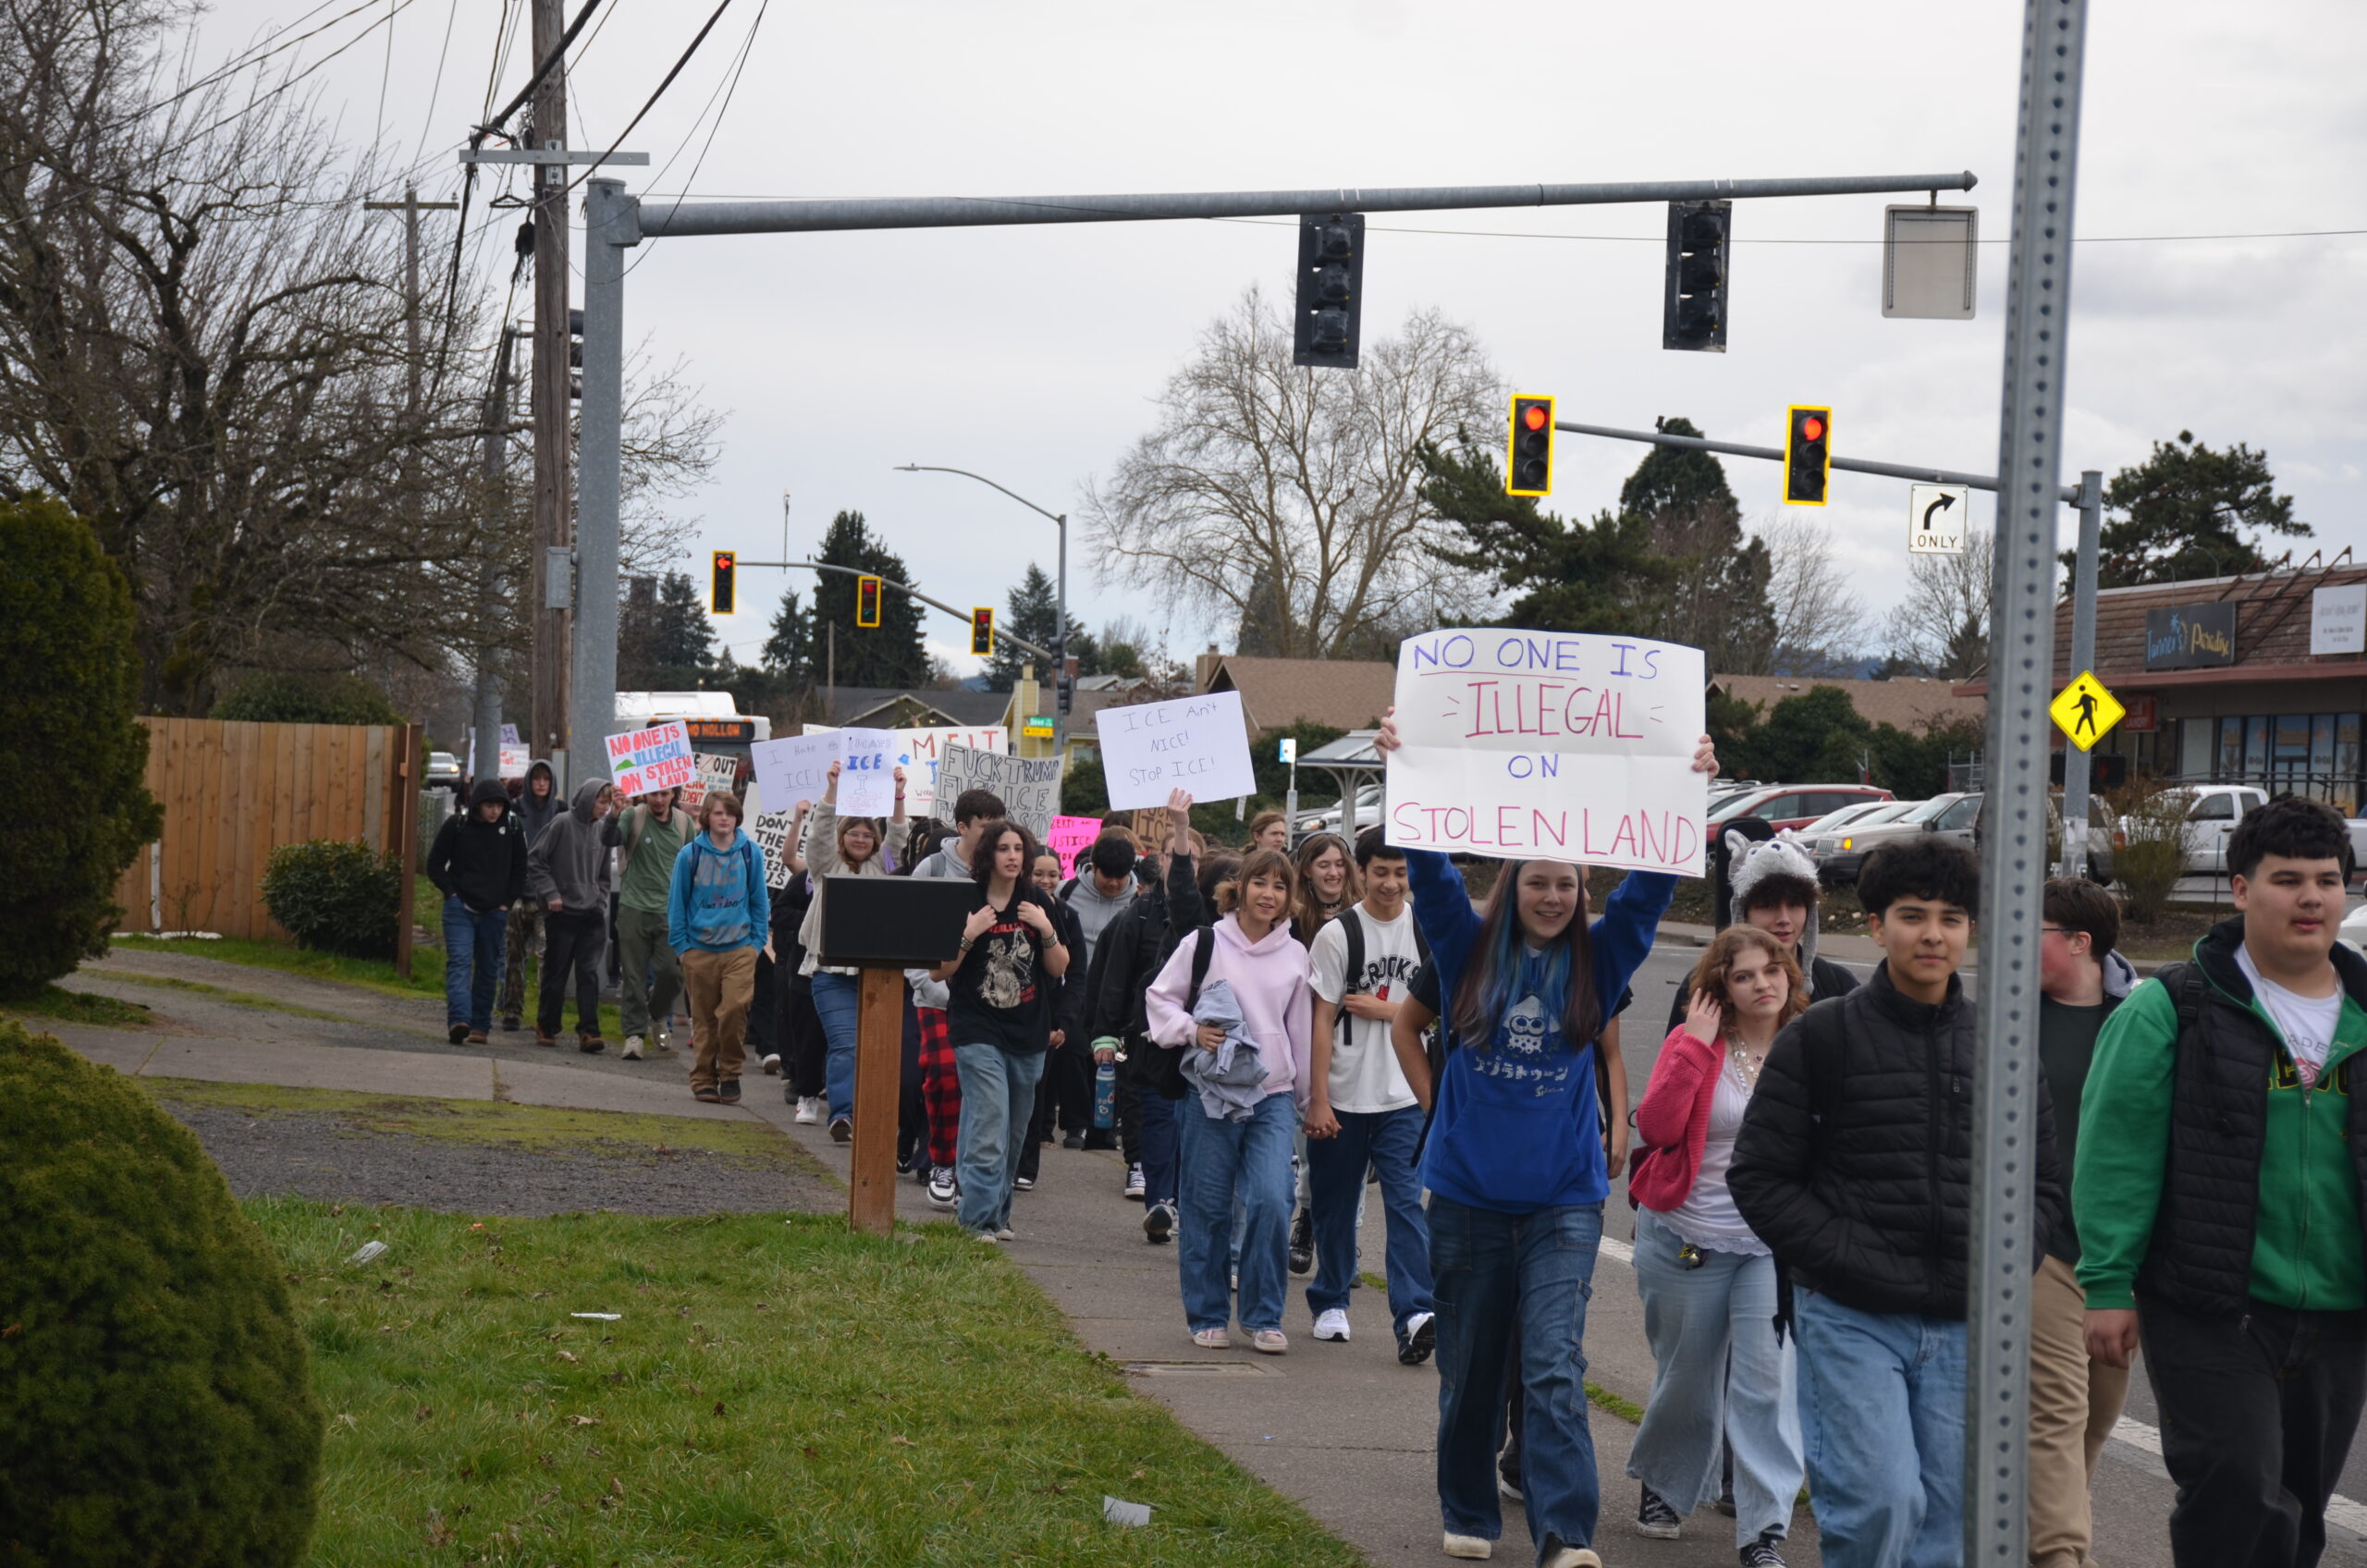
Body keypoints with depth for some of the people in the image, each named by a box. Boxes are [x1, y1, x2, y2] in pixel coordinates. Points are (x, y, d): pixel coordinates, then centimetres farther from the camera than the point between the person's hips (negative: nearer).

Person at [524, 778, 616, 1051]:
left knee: (589, 973, -4)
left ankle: (589, 1032, -8)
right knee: (556, 972, 4)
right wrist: (550, 893, -12)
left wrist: (601, 901, 8)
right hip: (562, 913, -4)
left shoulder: (601, 830, 9)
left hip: (592, 915, 4)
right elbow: (535, 860, -5)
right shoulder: (563, 824, -7)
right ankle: (546, 1028, 16)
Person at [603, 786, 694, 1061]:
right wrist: (614, 816, -40)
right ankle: (634, 1032, 7)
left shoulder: (684, 823, 7)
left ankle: (657, 1016, 23)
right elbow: (609, 840, -20)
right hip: (634, 907, -2)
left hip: (670, 911, 2)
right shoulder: (633, 817, -3)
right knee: (633, 975, 1)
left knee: (672, 971, -4)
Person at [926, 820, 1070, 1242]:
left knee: (1014, 1133, 9)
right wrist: (969, 935, -18)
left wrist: (1046, 930, -8)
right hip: (979, 1032, -4)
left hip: (1028, 1035, 4)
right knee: (990, 1129, -14)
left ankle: (996, 1215, 19)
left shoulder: (1037, 902, 6)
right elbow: (937, 972, -4)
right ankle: (980, 1217, -10)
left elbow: (1059, 968, 8)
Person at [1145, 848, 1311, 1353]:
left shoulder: (1294, 955, 9)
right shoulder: (1204, 944, -1)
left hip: (1274, 1095, 2)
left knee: (1271, 1202, -11)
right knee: (1207, 1207, 3)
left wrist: (1307, 1098, 20)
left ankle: (1263, 1317, 3)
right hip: (1211, 1096, -2)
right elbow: (1159, 998, 5)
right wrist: (1192, 1030, -13)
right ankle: (1207, 1316, 17)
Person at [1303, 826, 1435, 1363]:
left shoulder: (1429, 931, 4)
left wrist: (1383, 1009, -7)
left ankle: (1414, 1314, -17)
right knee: (1335, 1205, 10)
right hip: (1342, 1096, -1)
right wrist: (1318, 1099, -9)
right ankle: (1330, 1303, 27)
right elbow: (1322, 1020, -5)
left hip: (1405, 1096, 1)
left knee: (1406, 1202, -10)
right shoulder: (1337, 934, -5)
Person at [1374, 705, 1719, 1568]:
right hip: (1469, 1190, 1)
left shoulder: (1596, 959, 4)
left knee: (1553, 1365, -12)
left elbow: (1652, 882, -3)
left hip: (1563, 1195, -1)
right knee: (1469, 1367, 11)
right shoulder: (1470, 950, 2)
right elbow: (1428, 867, -7)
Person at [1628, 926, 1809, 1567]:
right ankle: (1663, 1487, 38)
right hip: (1687, 1241, 0)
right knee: (1686, 1376, 13)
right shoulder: (1692, 1042, -5)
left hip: (1776, 1244, 1)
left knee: (1769, 1380, -9)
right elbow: (1656, 1126, -17)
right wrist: (1695, 1044, -19)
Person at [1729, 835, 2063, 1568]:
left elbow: (2042, 1182, 17)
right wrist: (1846, 1260, -12)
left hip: (1966, 1326, 4)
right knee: (1881, 1502, -16)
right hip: (1851, 1318, -3)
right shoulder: (1820, 1037, 1)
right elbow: (1760, 1177, -1)